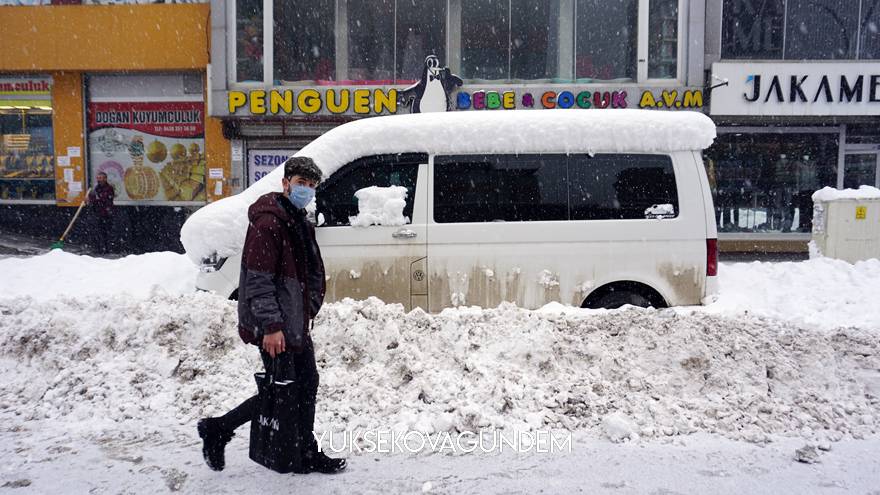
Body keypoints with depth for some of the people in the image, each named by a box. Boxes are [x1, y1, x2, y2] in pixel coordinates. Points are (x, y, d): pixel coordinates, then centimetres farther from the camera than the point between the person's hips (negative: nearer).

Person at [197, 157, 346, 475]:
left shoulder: (299, 222, 15)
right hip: (273, 327, -10)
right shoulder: (269, 221, -17)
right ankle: (217, 430, 14)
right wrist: (271, 326, -25)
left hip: (296, 323, 10)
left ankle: (307, 455, 27)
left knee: (307, 384, 15)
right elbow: (259, 280, -22)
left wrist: (308, 310, 19)